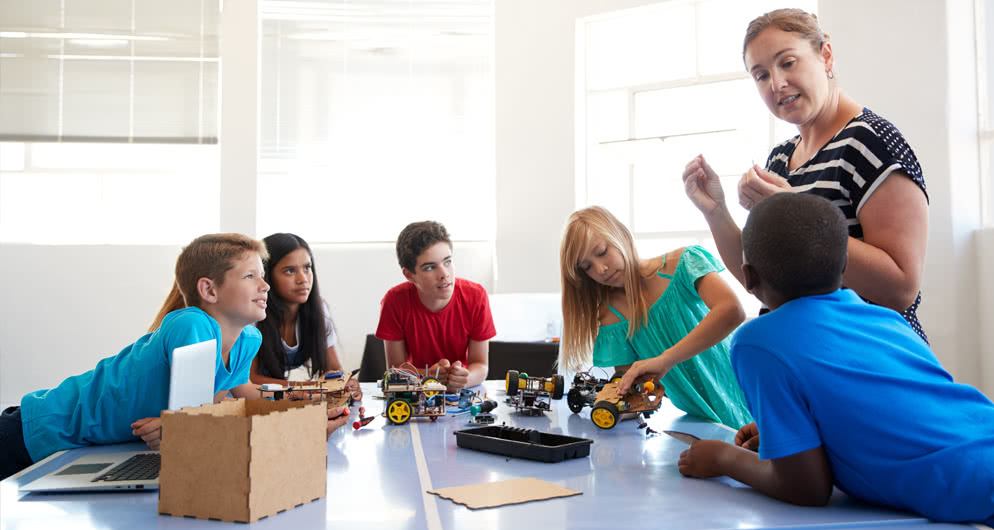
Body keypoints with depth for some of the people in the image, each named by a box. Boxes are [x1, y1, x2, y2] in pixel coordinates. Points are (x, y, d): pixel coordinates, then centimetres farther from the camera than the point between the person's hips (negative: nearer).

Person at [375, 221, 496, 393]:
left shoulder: (476, 296, -13)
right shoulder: (395, 300, -14)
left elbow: (480, 366, -8)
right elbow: (395, 368, -8)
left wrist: (464, 379, -29)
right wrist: (428, 376, -28)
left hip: (462, 392, 1)